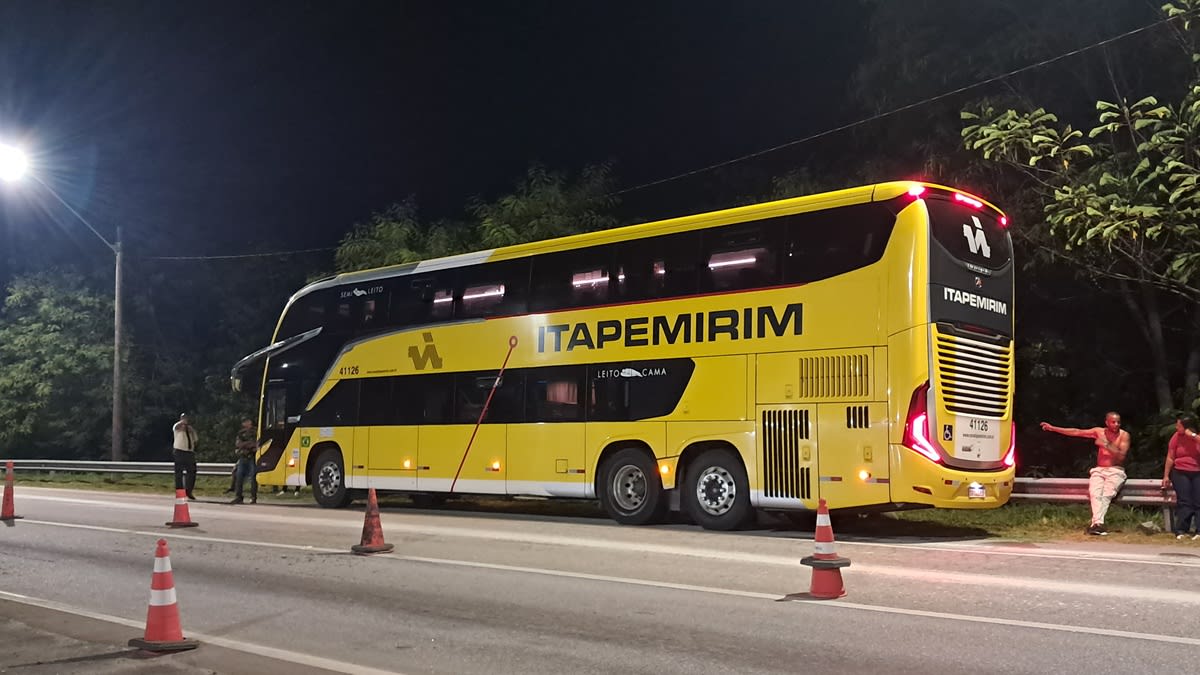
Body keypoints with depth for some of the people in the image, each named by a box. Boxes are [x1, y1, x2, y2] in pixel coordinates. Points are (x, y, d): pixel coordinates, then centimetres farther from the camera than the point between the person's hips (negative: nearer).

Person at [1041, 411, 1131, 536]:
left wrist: (1106, 444, -19)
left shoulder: (1124, 435, -1)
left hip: (1116, 471, -2)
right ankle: (1098, 523, -45)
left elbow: (1121, 456, -12)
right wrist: (1052, 428, 4)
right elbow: (1076, 432, 6)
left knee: (1106, 494, -31)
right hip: (1099, 470, 2)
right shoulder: (1099, 431, 7)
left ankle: (1095, 523, -44)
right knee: (1095, 492, -29)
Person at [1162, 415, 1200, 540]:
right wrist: (1166, 476, 3)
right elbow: (1170, 457, 4)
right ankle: (1181, 531, -14)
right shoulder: (1177, 437, 1)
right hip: (1180, 472, 0)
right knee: (1184, 501, -13)